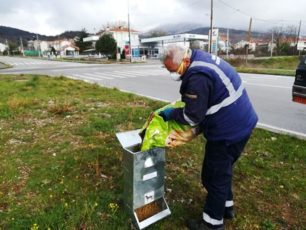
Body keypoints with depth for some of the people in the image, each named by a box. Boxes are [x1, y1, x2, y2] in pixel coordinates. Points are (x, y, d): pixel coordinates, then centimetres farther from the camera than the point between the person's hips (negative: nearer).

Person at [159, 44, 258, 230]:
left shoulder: (198, 76, -27)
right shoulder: (202, 59, 6)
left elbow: (192, 116, -21)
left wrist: (170, 114, -7)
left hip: (228, 131, -10)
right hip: (240, 123, 10)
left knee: (214, 176, 6)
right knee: (223, 169, 25)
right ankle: (226, 206, 44)